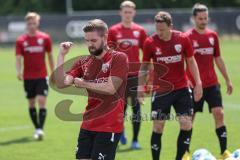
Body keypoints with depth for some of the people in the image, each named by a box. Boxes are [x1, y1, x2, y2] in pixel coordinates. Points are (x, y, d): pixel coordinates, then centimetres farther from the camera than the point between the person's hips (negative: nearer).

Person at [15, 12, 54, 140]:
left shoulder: (45, 38, 0)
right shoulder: (21, 40, -1)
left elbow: (50, 56, 9)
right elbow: (18, 58, -7)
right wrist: (18, 71, -25)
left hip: (42, 76, -2)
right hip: (28, 77, 2)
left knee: (42, 101, -13)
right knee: (31, 103, 9)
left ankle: (40, 129, -18)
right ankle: (37, 128, 21)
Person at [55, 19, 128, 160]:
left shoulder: (119, 58, -7)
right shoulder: (83, 62, 9)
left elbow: (111, 88, -17)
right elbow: (61, 83, -1)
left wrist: (84, 84, -6)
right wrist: (61, 55, -7)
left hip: (109, 127, -6)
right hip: (87, 125, 6)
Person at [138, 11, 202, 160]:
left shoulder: (183, 39, -7)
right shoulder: (150, 42, -10)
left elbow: (191, 61, 5)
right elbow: (144, 66, 2)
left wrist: (198, 82, -2)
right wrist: (140, 87, -5)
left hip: (182, 89, 1)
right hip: (160, 90, -1)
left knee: (186, 124, -5)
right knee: (158, 127, 1)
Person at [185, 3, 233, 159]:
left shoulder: (213, 35, 7)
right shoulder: (188, 37, -7)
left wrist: (227, 79, 17)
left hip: (212, 84, 3)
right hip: (194, 85, -3)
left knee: (219, 114, -6)